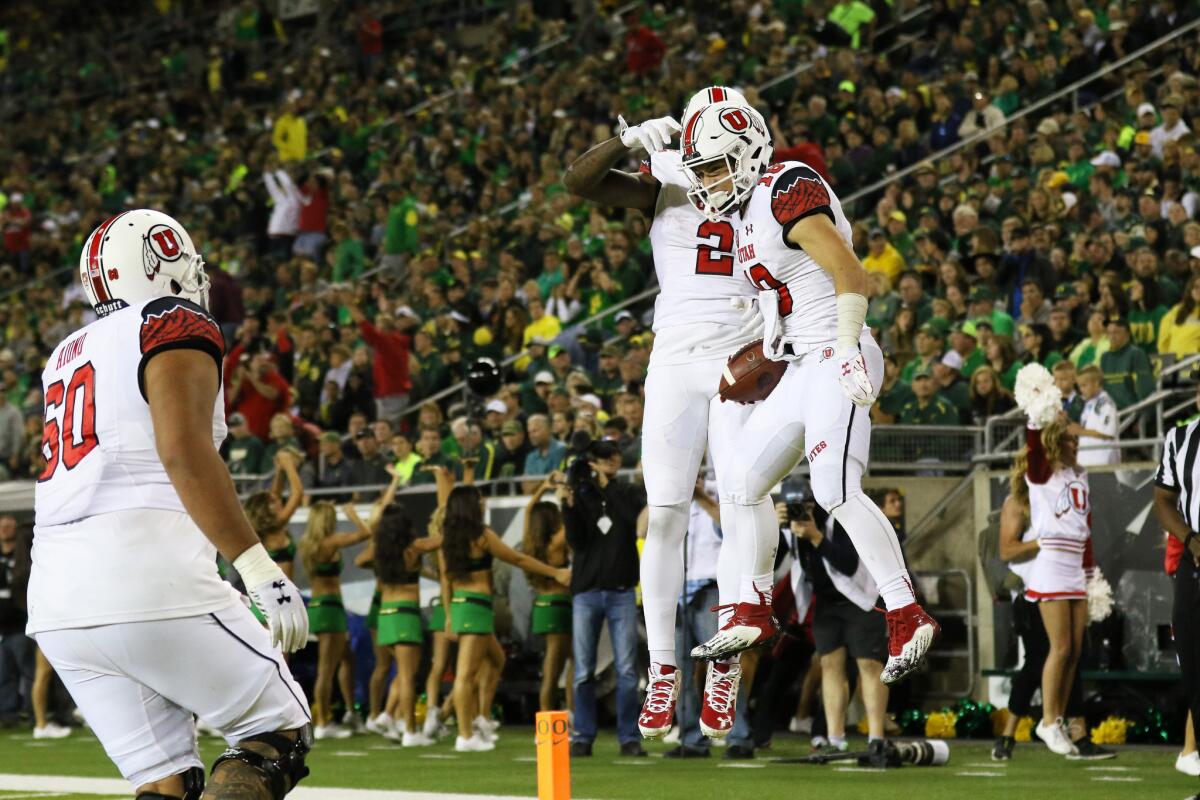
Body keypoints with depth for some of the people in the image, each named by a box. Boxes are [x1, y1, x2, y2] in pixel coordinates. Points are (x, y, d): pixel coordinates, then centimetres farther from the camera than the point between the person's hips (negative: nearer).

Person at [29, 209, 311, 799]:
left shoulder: (67, 355, 23)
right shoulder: (177, 328, 0)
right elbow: (183, 448, -15)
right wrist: (259, 568, -19)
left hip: (57, 603, 7)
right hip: (145, 579, -7)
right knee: (278, 734, 5)